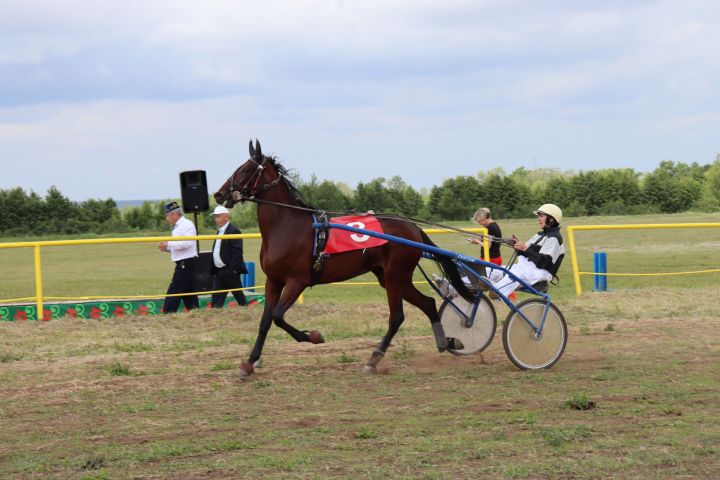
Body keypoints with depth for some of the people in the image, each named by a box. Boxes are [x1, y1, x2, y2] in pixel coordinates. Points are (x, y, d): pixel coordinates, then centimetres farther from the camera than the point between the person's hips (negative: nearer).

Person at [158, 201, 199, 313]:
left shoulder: (186, 225, -13)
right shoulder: (178, 227, 19)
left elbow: (187, 243, -25)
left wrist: (169, 244, -20)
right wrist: (166, 248, 8)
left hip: (186, 263, -10)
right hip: (183, 264, 10)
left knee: (174, 291, -12)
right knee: (188, 292, 11)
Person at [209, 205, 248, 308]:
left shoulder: (233, 231, -11)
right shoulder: (220, 231, 17)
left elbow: (237, 252, -18)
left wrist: (233, 269, -22)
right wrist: (213, 269, 13)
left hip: (230, 271, -9)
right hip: (219, 271, 9)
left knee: (238, 295, 2)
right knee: (216, 298, 4)